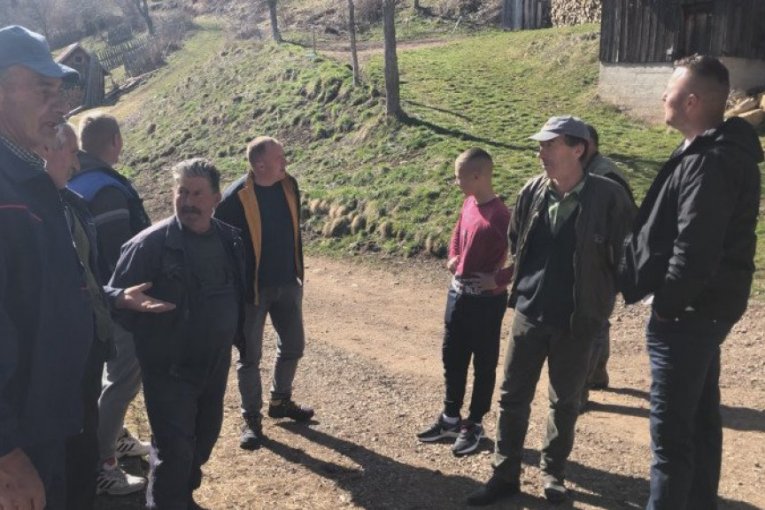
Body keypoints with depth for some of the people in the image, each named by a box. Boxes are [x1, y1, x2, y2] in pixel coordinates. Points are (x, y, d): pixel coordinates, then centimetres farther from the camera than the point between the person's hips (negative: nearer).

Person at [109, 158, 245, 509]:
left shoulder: (230, 239, 0)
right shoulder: (151, 244, -17)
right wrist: (152, 342, -14)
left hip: (215, 365, 6)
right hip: (170, 370, -6)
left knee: (205, 437, 20)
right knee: (174, 450, -1)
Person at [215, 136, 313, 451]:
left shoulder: (289, 185, 0)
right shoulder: (235, 198, -18)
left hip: (288, 284, 6)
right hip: (252, 289, -6)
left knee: (293, 346, 17)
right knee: (250, 356, 5)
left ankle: (280, 401, 38)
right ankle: (251, 419, 20)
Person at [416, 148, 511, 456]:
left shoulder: (499, 216, -22)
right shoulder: (468, 204, 3)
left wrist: (499, 279, -21)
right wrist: (453, 256, 8)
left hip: (485, 301, -8)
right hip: (457, 294, 8)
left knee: (483, 364, 9)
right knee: (452, 358, 17)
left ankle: (475, 425, 23)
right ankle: (450, 418, 33)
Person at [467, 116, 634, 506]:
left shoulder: (608, 197, -14)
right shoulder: (531, 192, -1)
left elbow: (624, 255, -6)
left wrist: (602, 301, -2)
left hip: (576, 320, -3)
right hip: (528, 313, 3)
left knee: (565, 401, 13)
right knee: (512, 397, 8)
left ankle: (553, 472, 32)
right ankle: (505, 474, 22)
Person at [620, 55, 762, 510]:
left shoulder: (709, 162, -21)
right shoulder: (723, 152, 12)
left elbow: (694, 249, -26)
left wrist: (666, 306, -15)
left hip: (687, 311, -10)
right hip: (705, 307, 10)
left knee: (670, 427, -2)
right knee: (700, 416, 19)